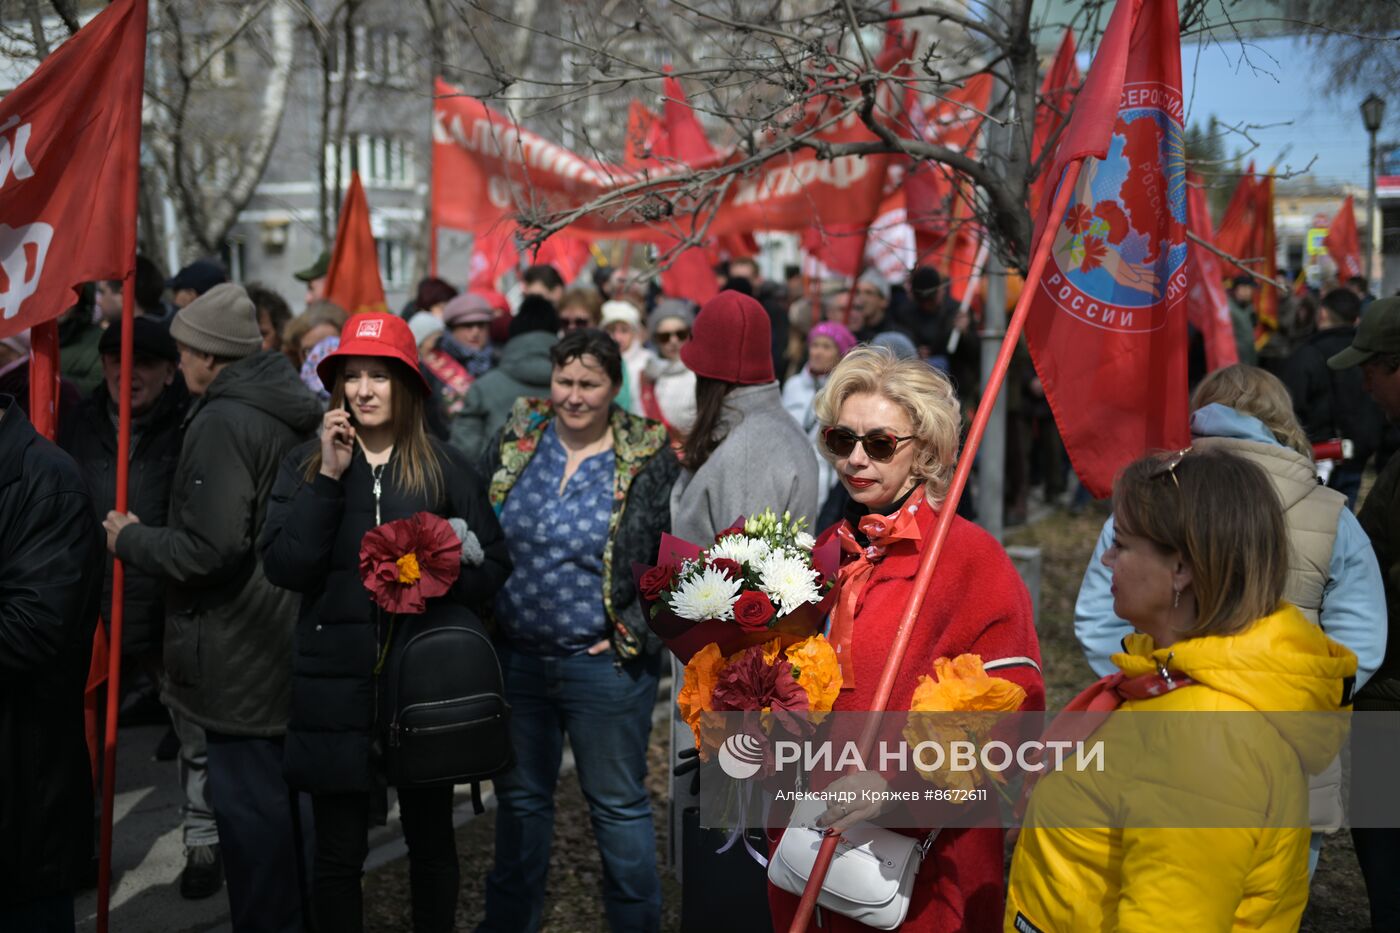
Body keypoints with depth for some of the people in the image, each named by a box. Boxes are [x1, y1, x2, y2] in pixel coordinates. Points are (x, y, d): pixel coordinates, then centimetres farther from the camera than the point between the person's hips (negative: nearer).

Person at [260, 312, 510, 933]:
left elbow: (494, 566, 4)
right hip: (338, 687, 0)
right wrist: (329, 478, -13)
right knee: (338, 852, 8)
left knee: (431, 840, 14)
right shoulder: (305, 464, 3)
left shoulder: (446, 468, 2)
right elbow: (284, 567, -9)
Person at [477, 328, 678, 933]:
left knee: (618, 805, 6)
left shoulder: (648, 461, -7)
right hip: (516, 655, 4)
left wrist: (639, 633, -9)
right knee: (520, 795, 18)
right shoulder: (514, 442, 3)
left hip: (604, 663, -4)